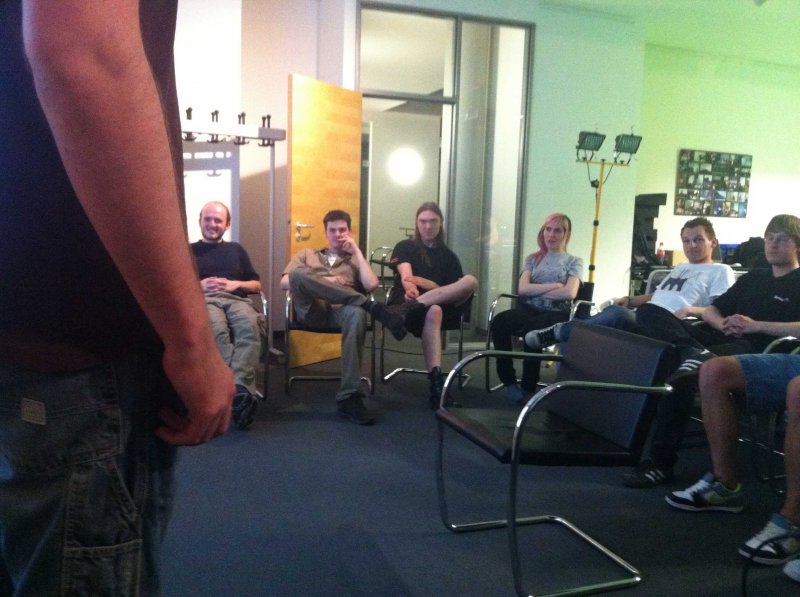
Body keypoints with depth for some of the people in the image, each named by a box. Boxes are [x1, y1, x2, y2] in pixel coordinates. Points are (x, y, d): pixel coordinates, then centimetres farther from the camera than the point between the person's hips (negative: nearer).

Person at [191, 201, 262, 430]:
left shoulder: (236, 249, 31)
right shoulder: (188, 251, 26)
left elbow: (257, 285, 26)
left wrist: (236, 284, 5)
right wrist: (198, 285, -2)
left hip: (237, 299, 2)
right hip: (204, 300, -1)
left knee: (250, 328, -39)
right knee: (218, 331, -41)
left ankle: (238, 388, -55)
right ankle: (241, 391, -52)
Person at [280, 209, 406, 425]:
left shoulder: (356, 259, 29)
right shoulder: (307, 254, 29)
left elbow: (371, 284, 6)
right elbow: (284, 282, 11)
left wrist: (357, 251, 12)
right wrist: (323, 283, -1)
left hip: (340, 311, 0)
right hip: (311, 310, 1)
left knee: (357, 314, -40)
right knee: (298, 272, -32)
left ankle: (348, 397, -41)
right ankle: (371, 306, -31)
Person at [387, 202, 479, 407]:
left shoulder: (448, 256, 19)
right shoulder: (405, 247, 13)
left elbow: (453, 290, 5)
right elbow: (405, 276, -7)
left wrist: (420, 281, -11)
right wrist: (411, 289, -32)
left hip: (442, 305, 3)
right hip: (404, 301, -3)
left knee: (471, 281, -26)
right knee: (432, 312, -41)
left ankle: (415, 305, -45)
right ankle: (436, 382, -55)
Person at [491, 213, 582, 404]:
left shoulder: (574, 262, 12)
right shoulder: (532, 259, 20)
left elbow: (569, 293, -6)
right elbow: (522, 289, 3)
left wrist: (536, 291, -2)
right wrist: (555, 285, -5)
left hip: (556, 313, -3)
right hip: (529, 309, 3)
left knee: (532, 328, -39)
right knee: (499, 321, -32)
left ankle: (529, 386, -21)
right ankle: (509, 381, -21)